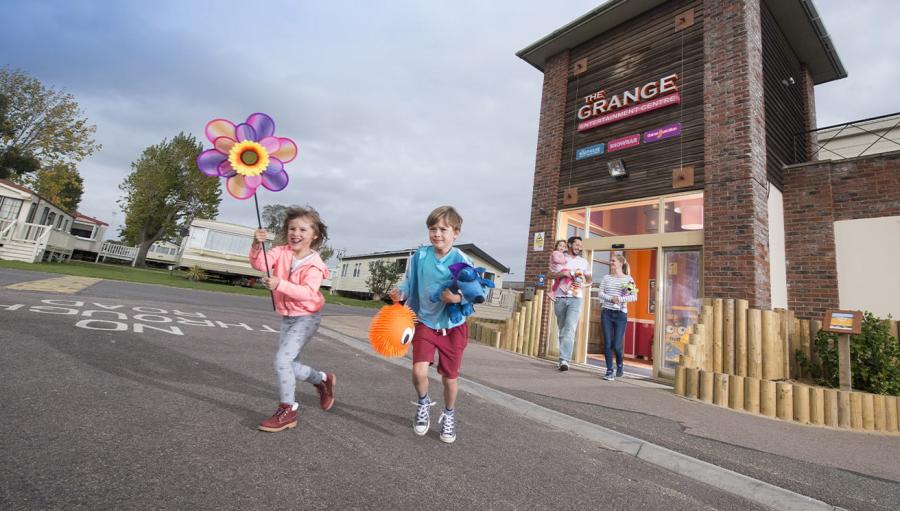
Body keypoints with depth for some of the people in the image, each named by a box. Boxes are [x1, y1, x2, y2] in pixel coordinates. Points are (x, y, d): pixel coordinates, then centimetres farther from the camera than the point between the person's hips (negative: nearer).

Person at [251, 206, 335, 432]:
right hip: (286, 317, 7)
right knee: (290, 366, 13)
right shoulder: (282, 252, -3)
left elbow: (308, 292, -30)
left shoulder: (314, 263, -18)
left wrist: (280, 284, -41)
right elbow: (259, 264, -19)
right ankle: (323, 379, 39)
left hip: (306, 317, -6)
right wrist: (257, 246, -38)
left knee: (282, 359, -18)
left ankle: (287, 410, -1)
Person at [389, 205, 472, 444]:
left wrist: (459, 297, -34)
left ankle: (449, 415, 41)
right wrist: (400, 292, -18)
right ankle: (423, 403, 23)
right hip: (426, 322, 1)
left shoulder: (462, 261, -17)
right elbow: (410, 283, 2)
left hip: (453, 326, -1)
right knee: (419, 371, -13)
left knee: (449, 377, 10)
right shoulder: (419, 256, -9)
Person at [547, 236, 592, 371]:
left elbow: (589, 279, 18)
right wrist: (562, 273, -13)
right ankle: (564, 358, 19)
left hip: (576, 299, -1)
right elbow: (550, 274, 4)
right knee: (562, 329, 8)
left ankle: (564, 360, -22)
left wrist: (585, 285, -4)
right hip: (560, 298, 1)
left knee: (570, 329, -16)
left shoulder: (583, 262, 14)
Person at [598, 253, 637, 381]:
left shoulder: (628, 278, 3)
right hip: (606, 313, 2)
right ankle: (609, 371, 8)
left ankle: (619, 366, 26)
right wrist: (611, 299, -15)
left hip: (621, 314, -2)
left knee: (616, 345, -3)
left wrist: (620, 299, -17)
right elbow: (600, 293, 2)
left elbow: (634, 297, -4)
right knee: (607, 343, -2)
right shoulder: (606, 278, 10)